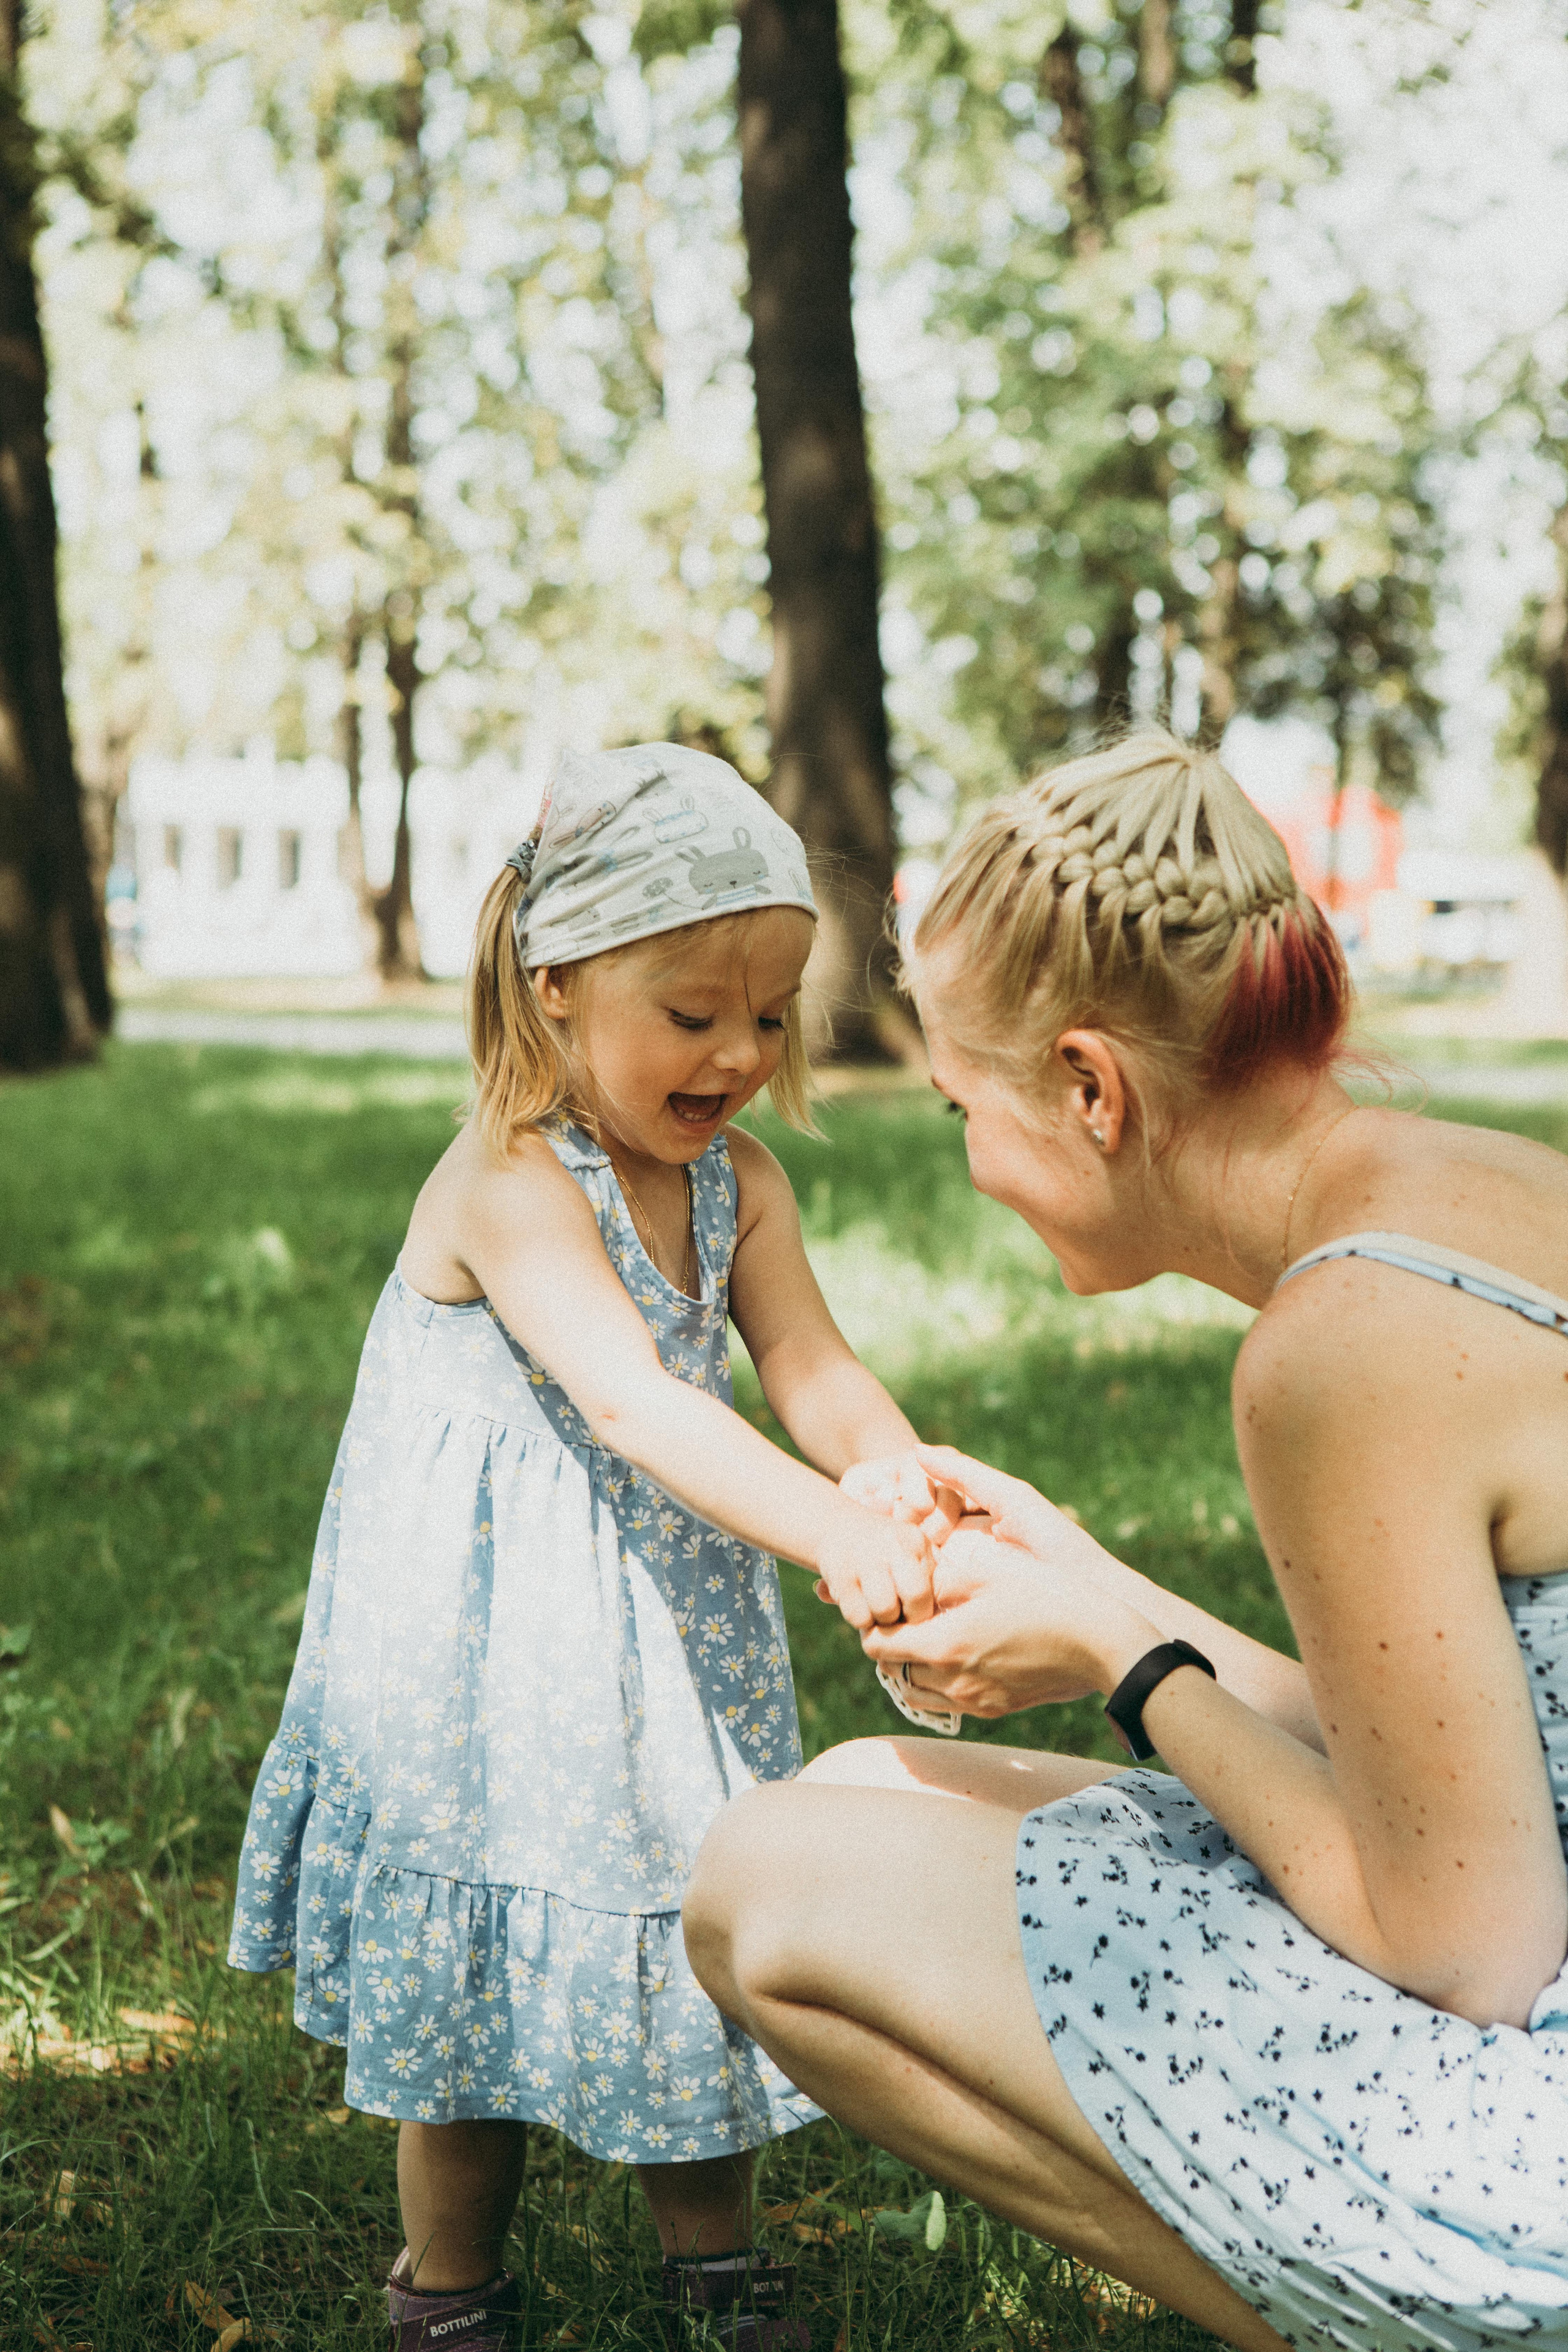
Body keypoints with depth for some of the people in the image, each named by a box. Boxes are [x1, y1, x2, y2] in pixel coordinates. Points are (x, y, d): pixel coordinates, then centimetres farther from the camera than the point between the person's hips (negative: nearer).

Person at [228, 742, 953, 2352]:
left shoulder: (736, 1184, -1)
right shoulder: (507, 1184, -24)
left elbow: (811, 1368, -9)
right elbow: (628, 1398, -36)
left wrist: (907, 1480, -32)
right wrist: (831, 1536, -48)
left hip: (665, 1621, 6)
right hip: (491, 1640, -6)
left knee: (693, 1944, 16)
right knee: (480, 1967, 10)